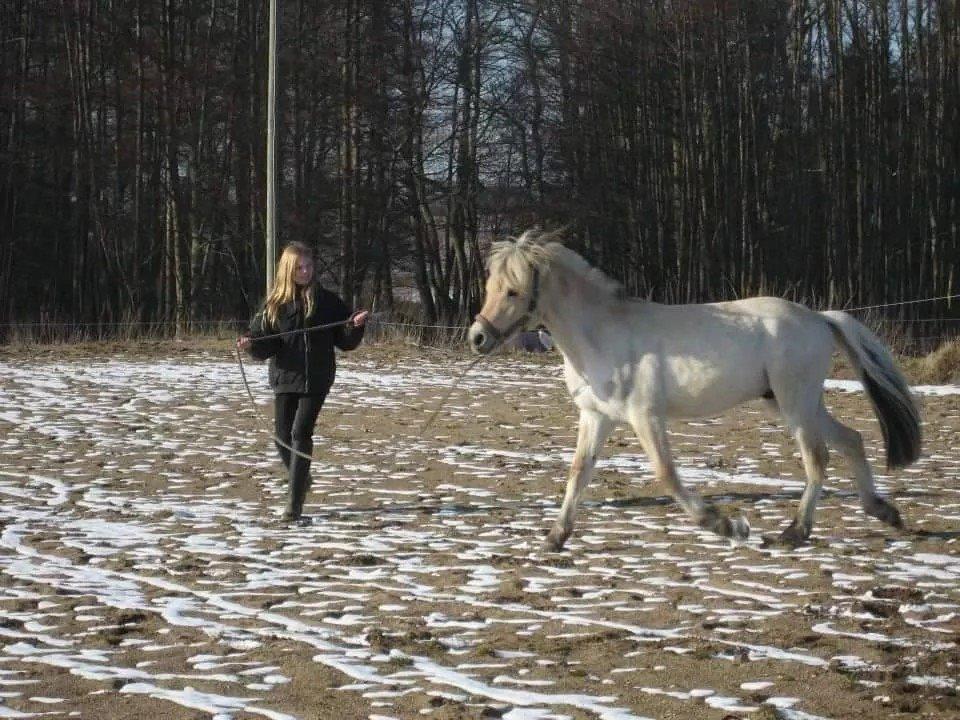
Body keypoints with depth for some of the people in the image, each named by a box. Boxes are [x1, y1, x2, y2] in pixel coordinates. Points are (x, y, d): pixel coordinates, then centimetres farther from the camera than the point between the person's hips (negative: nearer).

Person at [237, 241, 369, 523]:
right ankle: (300, 481, 36)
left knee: (301, 433, -12)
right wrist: (251, 344, -19)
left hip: (316, 380, -2)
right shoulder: (276, 304, 3)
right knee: (283, 436, 5)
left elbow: (345, 341, 6)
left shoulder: (326, 301, 1)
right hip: (285, 378, 2)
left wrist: (356, 327, -14)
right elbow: (265, 345, 2)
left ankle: (294, 504, -12)